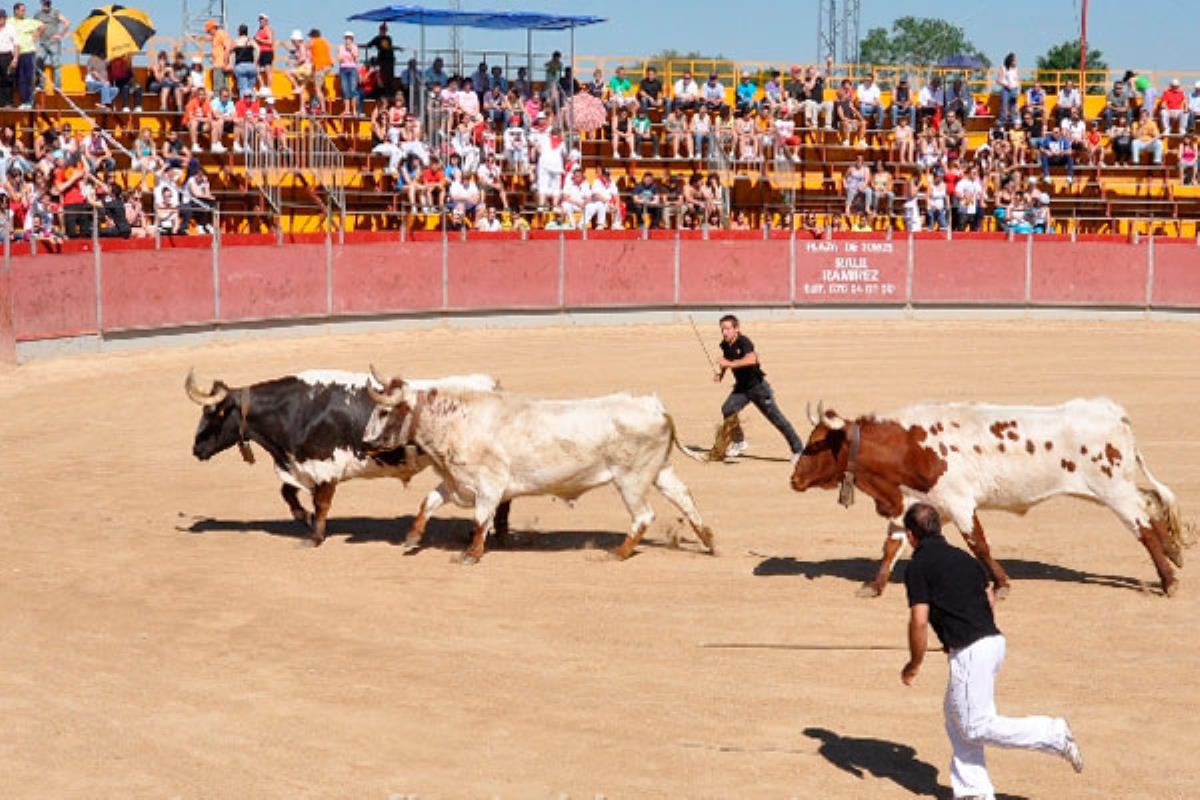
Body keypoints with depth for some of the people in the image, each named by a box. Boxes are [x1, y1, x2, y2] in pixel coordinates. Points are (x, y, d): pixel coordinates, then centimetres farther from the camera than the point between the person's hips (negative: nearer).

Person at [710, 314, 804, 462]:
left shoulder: (744, 342, -25)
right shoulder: (725, 345, -3)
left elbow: (751, 359, -45)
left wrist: (730, 364, -46)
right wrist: (720, 373, 3)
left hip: (757, 386, -6)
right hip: (741, 387, 6)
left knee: (776, 418, -4)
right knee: (727, 409, -14)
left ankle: (798, 449, 5)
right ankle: (739, 442, 7)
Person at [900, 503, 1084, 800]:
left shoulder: (918, 566, -7)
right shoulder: (962, 557, 16)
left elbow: (919, 622, -13)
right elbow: (990, 599, 21)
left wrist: (914, 665, -1)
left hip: (970, 652, -9)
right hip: (993, 640, 9)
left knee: (976, 727, 0)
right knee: (957, 716, 18)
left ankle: (1053, 734, -4)